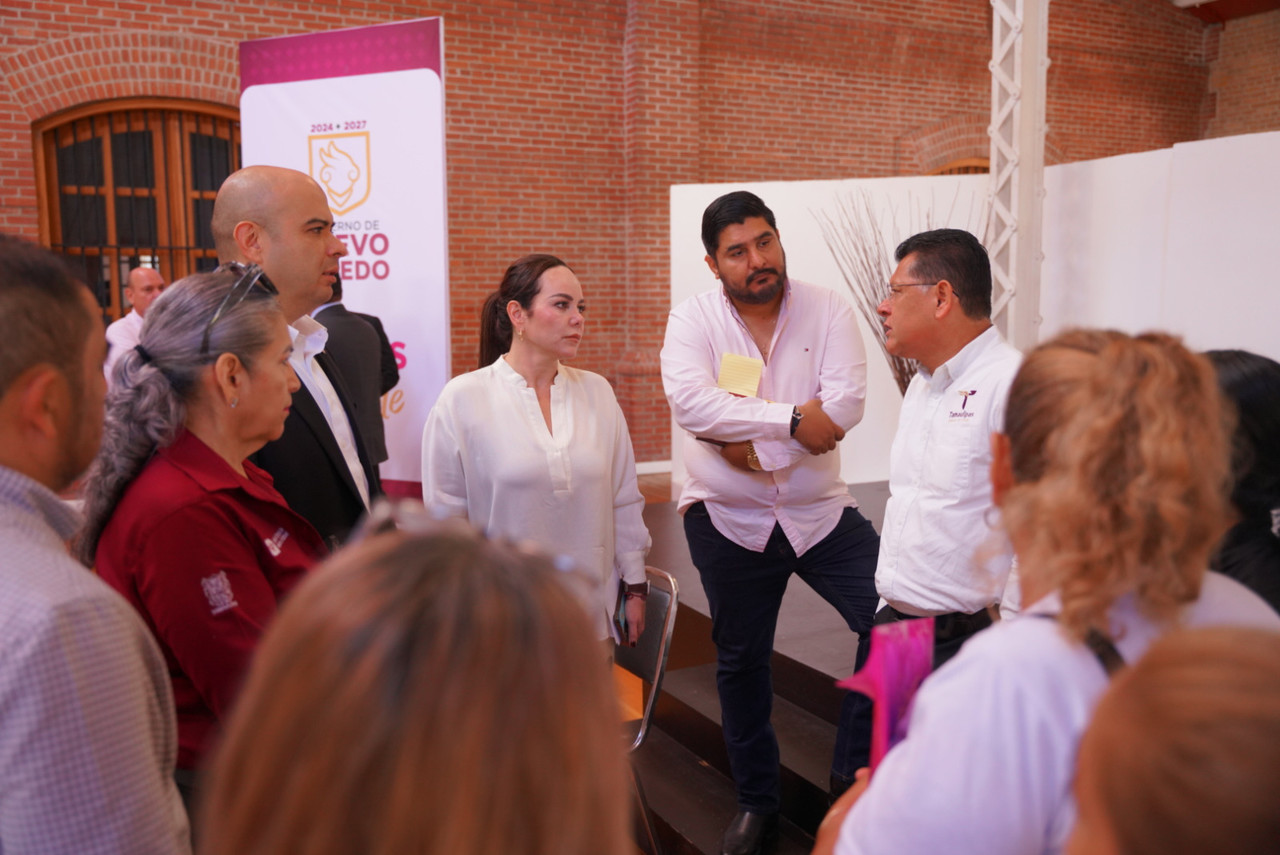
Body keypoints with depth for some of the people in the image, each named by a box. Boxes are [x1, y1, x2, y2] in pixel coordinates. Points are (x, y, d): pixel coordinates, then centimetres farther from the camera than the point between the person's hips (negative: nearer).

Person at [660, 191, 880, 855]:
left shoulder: (825, 310, -5)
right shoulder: (693, 319, -6)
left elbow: (846, 402, -19)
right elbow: (690, 402, -25)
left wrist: (750, 442, -22)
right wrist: (792, 418, -27)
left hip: (819, 510, 1)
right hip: (728, 519, 0)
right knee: (740, 661, 13)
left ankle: (854, 771, 9)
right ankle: (756, 801, 35)